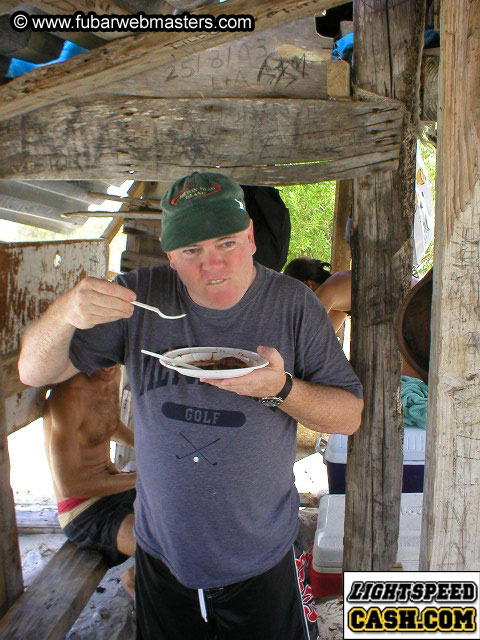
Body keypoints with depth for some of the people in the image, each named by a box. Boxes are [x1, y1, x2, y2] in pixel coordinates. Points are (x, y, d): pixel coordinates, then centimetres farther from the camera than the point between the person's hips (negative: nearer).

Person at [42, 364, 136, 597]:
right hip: (84, 513, -9)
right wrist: (136, 478, -19)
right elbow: (69, 484, -25)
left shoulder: (112, 375, 0)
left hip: (113, 486, 9)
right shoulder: (68, 395, -25)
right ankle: (134, 578, 7)